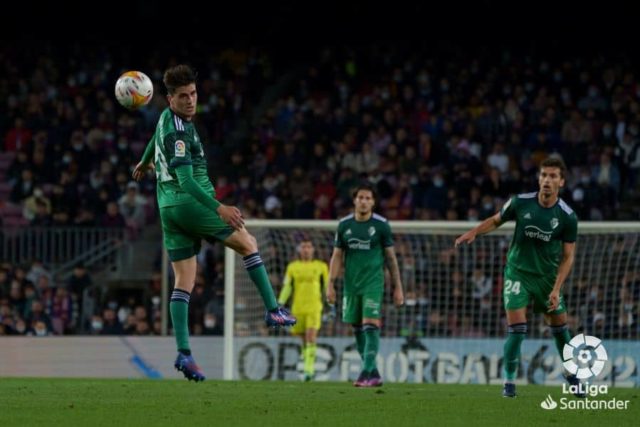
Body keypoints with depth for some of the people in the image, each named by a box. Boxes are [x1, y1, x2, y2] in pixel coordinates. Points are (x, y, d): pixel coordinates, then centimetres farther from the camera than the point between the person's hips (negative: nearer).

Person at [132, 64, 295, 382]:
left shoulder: (167, 118, 10)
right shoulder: (177, 132, -20)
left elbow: (156, 138, 34)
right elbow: (186, 180, -27)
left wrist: (146, 162, 55)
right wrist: (219, 209, -34)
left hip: (169, 209, 9)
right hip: (191, 202, -9)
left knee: (183, 281, 4)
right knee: (248, 244, 10)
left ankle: (183, 352, -4)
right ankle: (272, 310, 10)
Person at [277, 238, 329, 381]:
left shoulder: (321, 266, 7)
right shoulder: (292, 267, 10)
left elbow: (327, 287, 11)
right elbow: (286, 287, 8)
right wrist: (280, 304, -2)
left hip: (314, 308, -2)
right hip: (297, 309, 2)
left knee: (311, 338, -17)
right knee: (305, 341, 7)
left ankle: (309, 369, -21)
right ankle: (310, 370, 21)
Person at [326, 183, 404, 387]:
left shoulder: (381, 225, -2)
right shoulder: (344, 225, 5)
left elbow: (391, 257, 2)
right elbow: (337, 256, 10)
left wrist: (397, 287, 1)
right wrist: (330, 284, 3)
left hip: (373, 283, -4)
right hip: (351, 284, 4)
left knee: (370, 325, -15)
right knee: (357, 329, 6)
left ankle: (367, 372, -18)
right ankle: (373, 374, 17)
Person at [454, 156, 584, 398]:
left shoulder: (567, 217, -12)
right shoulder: (521, 203, -11)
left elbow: (568, 256, -6)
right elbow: (496, 220, 7)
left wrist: (556, 289, -14)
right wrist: (473, 233, -11)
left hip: (547, 276, 1)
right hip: (518, 272, -1)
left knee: (559, 327, 9)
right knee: (516, 328, -13)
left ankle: (571, 376, 29)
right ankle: (509, 382, -2)